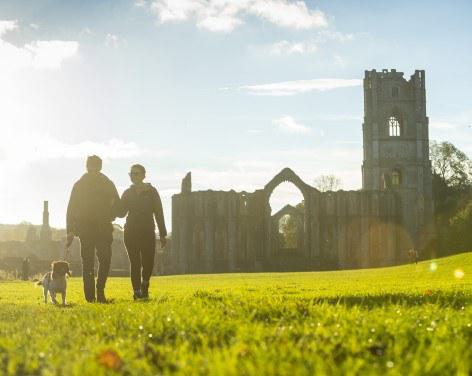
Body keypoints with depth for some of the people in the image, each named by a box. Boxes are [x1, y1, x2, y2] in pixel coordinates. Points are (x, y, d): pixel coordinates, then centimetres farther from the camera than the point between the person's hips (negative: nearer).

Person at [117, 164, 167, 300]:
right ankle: (137, 291, -1)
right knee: (135, 263, -5)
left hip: (148, 232, -2)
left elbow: (158, 213, 1)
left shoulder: (151, 191, 2)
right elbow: (121, 213, 8)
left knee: (148, 263, -5)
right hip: (131, 232, 2)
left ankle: (145, 283, 25)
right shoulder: (127, 193, 10)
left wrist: (163, 234, -3)